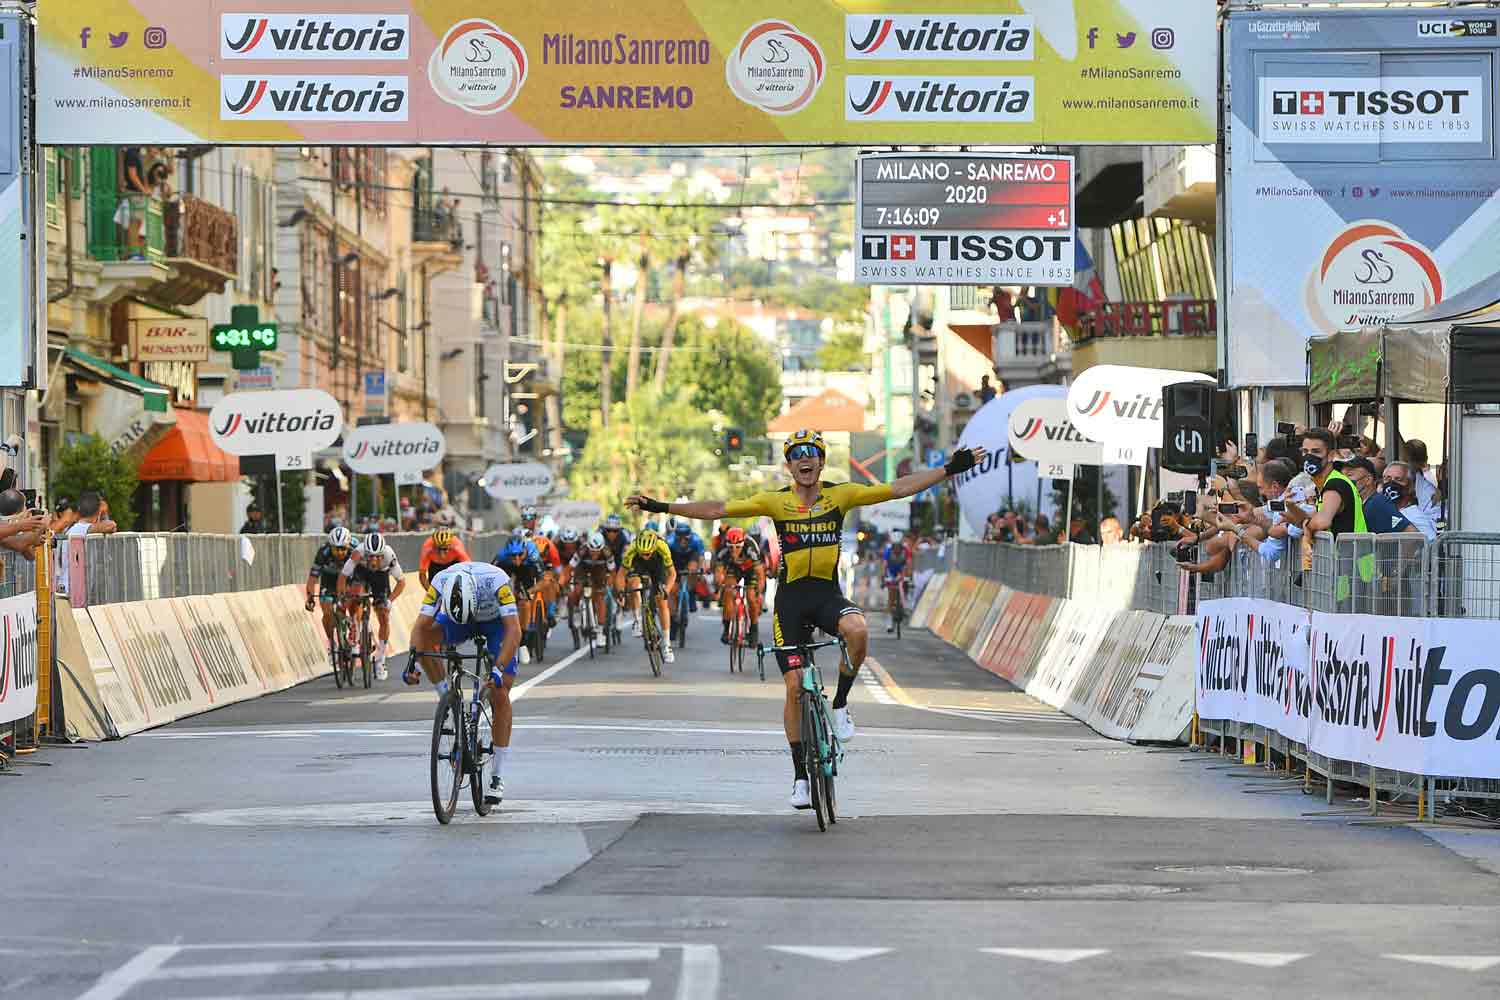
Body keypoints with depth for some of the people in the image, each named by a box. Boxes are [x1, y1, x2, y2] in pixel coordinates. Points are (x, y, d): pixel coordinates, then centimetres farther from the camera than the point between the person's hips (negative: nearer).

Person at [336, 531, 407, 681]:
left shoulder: (389, 555, -36)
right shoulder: (358, 553, -38)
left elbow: (402, 581, -25)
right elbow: (343, 575, -28)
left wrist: (389, 600, -34)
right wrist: (341, 597, -35)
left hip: (381, 575, 0)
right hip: (361, 573, 0)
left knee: (384, 618, -4)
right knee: (355, 593, -32)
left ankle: (380, 661, 9)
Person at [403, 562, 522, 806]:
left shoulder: (496, 581, -40)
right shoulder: (441, 582, -33)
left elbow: (514, 630, -43)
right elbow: (421, 625, -32)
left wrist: (498, 669, -55)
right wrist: (412, 662, -47)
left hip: (497, 621, -3)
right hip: (456, 620, 3)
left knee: (499, 695, -11)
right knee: (425, 638, -27)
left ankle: (498, 778, -5)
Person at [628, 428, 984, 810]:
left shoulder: (841, 495, 0)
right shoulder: (775, 501, -2)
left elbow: (898, 489, -2)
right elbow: (717, 510, -5)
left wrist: (950, 469, -7)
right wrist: (661, 507, -10)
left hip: (828, 593, 0)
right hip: (791, 597, 0)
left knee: (857, 631, -34)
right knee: (794, 686, -3)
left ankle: (840, 704, -9)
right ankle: (800, 775, 7)